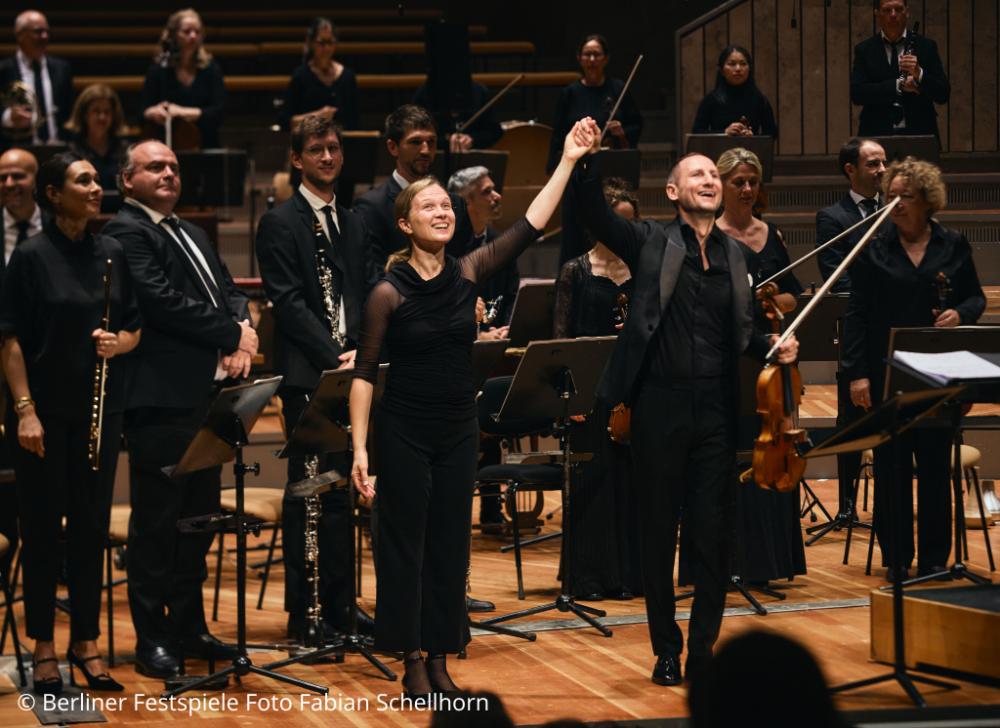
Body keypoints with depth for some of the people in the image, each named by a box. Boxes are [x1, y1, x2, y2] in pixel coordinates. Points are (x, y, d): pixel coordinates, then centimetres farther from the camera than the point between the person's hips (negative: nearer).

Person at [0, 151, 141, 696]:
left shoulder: (111, 253, 6)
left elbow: (134, 328, 12)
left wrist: (117, 342, -11)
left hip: (99, 410, 4)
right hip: (46, 411, -4)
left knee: (92, 525, 8)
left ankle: (86, 643, 17)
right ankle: (44, 648, 11)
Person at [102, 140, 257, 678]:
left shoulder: (192, 235, 22)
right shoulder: (126, 232, -8)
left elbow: (228, 291, 17)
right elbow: (163, 301, -18)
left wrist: (242, 331, -5)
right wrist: (231, 334, -13)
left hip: (209, 391, 9)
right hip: (162, 397, -9)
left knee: (200, 514, 13)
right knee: (157, 518, -3)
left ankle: (189, 625, 23)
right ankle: (151, 639, 3)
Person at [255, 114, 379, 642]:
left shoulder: (353, 223, 17)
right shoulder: (280, 224, -5)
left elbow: (371, 295, 11)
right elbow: (289, 303, -12)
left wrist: (362, 353, -7)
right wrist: (336, 357, -17)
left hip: (350, 373, 7)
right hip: (306, 376, -6)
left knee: (341, 493, 11)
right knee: (307, 495, -4)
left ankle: (337, 606, 17)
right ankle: (302, 613, 0)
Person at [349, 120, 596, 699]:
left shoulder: (470, 272, -1)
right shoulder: (390, 293, -10)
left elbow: (531, 226, -5)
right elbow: (365, 372, -8)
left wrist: (568, 161, -10)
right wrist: (360, 446, -13)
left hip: (459, 431, 4)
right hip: (404, 432, -4)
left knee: (450, 544, 8)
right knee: (405, 544, 3)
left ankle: (441, 659, 17)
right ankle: (413, 661, 11)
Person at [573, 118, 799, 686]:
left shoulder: (736, 255, 13)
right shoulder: (651, 242, 2)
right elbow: (597, 215, -12)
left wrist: (774, 347, 1)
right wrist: (589, 160, -25)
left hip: (716, 406, 3)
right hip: (661, 404, -3)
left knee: (714, 533, 3)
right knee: (659, 532, 6)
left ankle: (703, 649, 14)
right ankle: (667, 650, 17)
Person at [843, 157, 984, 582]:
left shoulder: (953, 246, 6)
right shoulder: (875, 250, 3)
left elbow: (976, 296, 12)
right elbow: (857, 314, 1)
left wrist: (961, 314, -12)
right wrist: (857, 373, -6)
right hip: (887, 373, -1)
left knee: (935, 464, 3)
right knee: (892, 466, 2)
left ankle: (933, 558, 12)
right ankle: (896, 557, 11)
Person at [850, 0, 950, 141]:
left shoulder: (927, 46, 9)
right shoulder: (864, 49, 9)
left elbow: (943, 95, 3)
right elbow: (856, 95, -4)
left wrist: (919, 74, -14)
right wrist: (899, 85, -10)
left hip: (919, 135, 0)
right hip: (877, 135, 0)